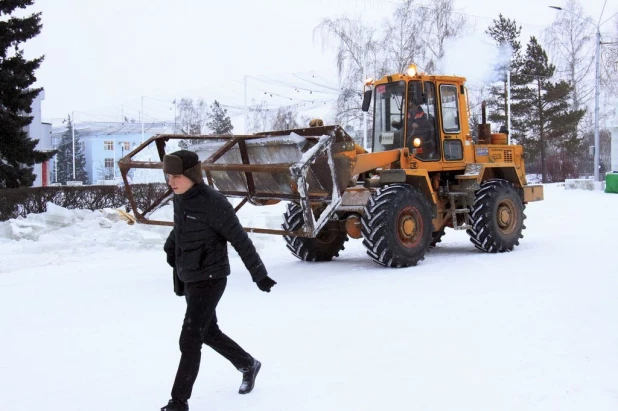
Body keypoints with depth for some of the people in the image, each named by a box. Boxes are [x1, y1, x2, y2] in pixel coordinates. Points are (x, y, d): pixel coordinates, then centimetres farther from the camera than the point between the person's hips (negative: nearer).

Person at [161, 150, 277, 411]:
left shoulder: (213, 202, -19)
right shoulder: (180, 198, 3)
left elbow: (240, 240, -15)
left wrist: (259, 274, -12)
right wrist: (170, 247, 6)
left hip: (209, 279, -8)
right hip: (188, 279, 9)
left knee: (190, 341, -9)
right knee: (209, 333, 20)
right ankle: (248, 365, 41)